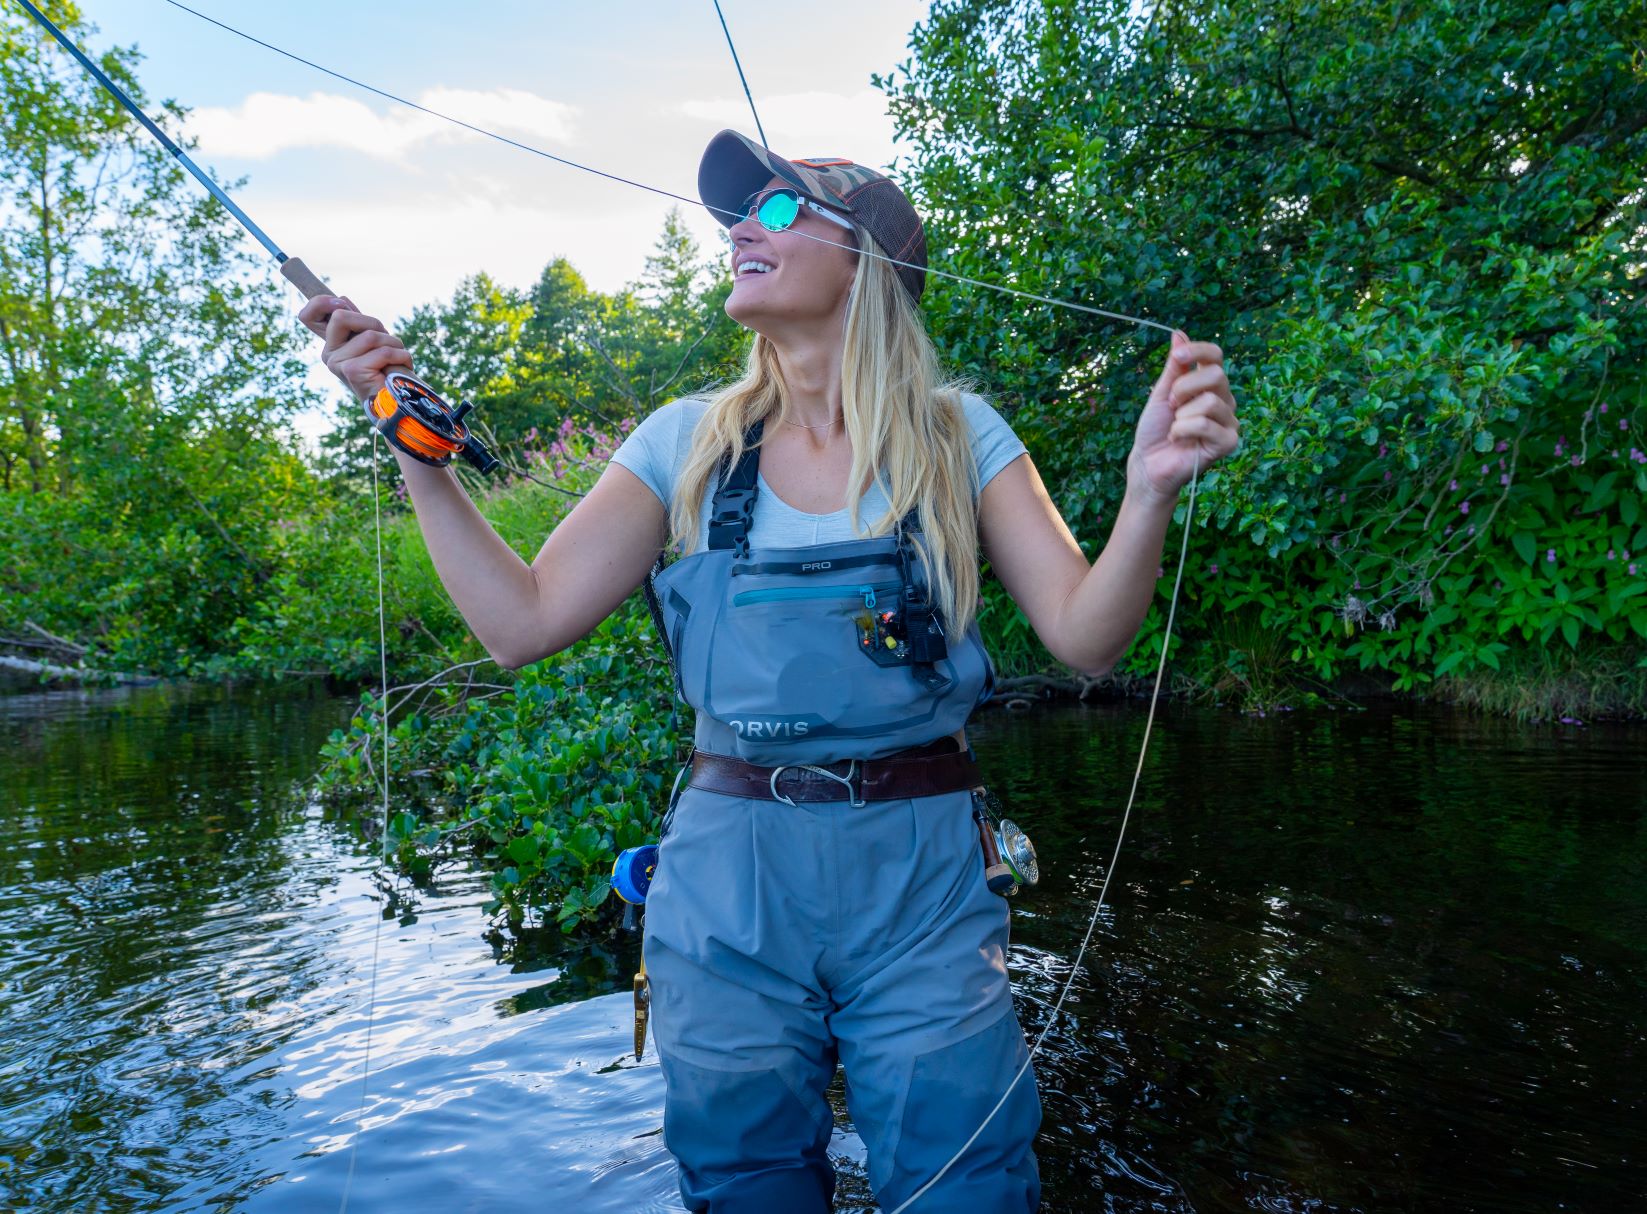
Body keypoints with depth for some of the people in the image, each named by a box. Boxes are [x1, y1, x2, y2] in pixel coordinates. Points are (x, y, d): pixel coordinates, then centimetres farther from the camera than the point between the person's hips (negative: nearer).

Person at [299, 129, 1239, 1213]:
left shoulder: (956, 436, 0)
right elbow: (523, 622, -3)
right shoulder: (689, 445, 2)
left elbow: (1084, 636, -7)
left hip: (922, 876, -1)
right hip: (729, 875, 2)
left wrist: (1149, 493, -24)